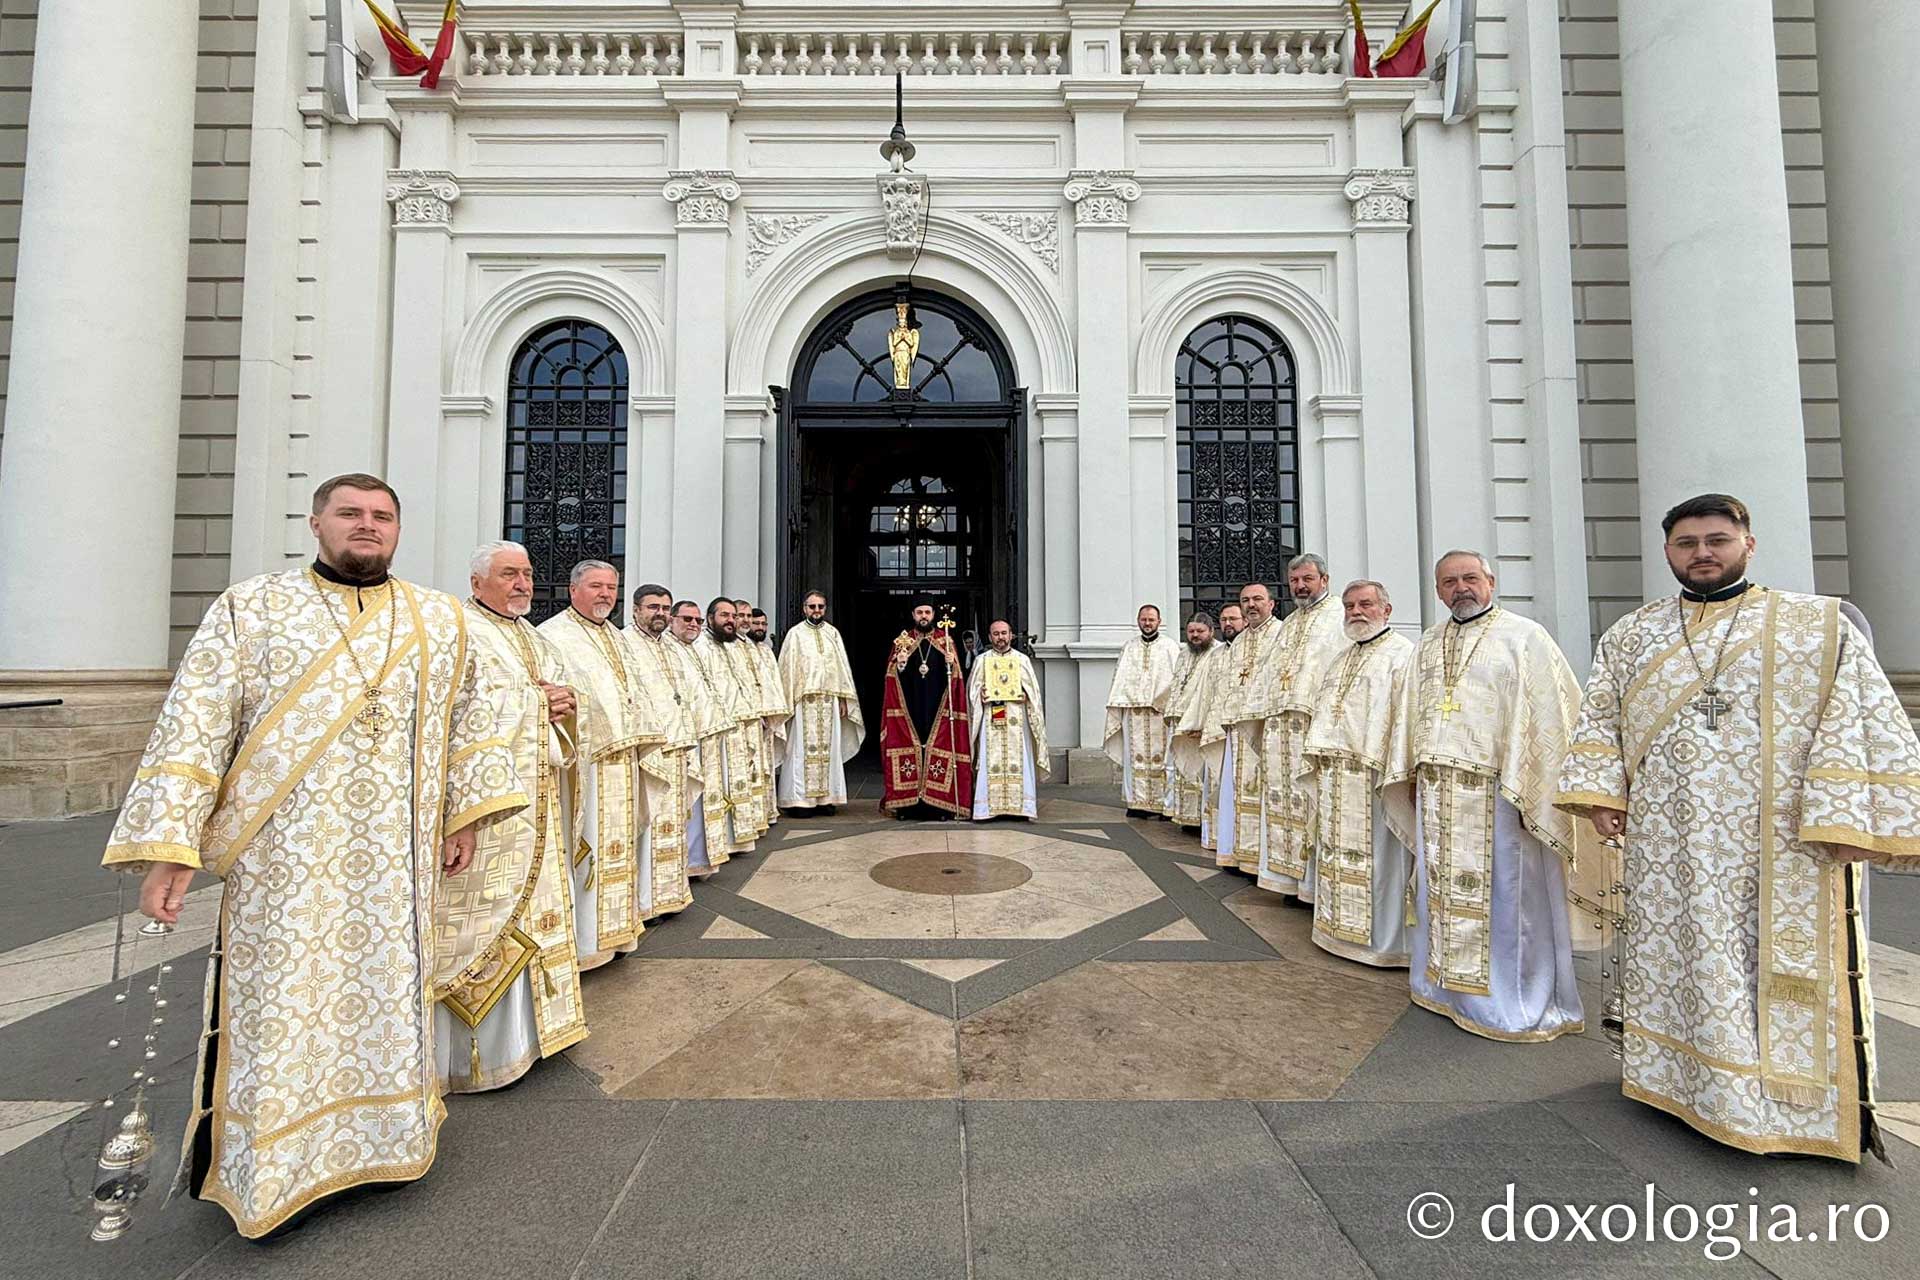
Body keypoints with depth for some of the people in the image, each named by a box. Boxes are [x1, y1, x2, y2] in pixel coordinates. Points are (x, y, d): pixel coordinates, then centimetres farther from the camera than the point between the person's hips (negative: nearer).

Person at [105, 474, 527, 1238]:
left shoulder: (441, 620, 8)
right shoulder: (250, 609, 1)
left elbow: (469, 720, 13)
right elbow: (194, 726, -4)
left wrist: (467, 813, 10)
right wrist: (166, 846, -10)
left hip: (399, 860, 2)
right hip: (282, 860, -2)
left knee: (391, 993, 11)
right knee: (280, 1005, 6)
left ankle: (384, 1137, 31)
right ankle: (264, 1171, 27)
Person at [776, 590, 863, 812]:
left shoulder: (833, 633, 11)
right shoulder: (795, 633, 2)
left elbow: (842, 666, 12)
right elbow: (787, 668, 0)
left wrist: (843, 698, 5)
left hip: (829, 700, 3)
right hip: (803, 701, -3)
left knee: (828, 748, 4)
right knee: (803, 748, -4)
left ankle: (825, 797, 11)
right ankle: (799, 799, 2)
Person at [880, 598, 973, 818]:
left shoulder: (945, 640, 9)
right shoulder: (903, 640, 10)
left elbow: (954, 676, 6)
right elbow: (892, 676, 6)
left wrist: (951, 664, -14)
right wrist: (900, 665, -13)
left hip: (938, 707, 0)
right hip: (909, 707, 0)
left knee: (938, 747, -4)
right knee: (909, 748, -3)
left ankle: (939, 804, 1)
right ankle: (907, 804, 3)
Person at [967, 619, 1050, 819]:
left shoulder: (1022, 659, 11)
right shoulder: (982, 660, 12)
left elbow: (1033, 689, 12)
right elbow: (972, 688, 14)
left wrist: (1025, 695, -8)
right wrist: (980, 695, -6)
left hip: (1016, 718, 0)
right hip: (990, 718, 0)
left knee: (1019, 759, -3)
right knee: (990, 762, -5)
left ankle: (1022, 806, 1)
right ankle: (988, 806, -3)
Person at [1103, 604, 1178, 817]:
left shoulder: (1169, 647, 7)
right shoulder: (1128, 646, 15)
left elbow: (1176, 679, 0)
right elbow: (1119, 678, 13)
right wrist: (1117, 707, 4)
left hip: (1160, 711, -2)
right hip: (1132, 710, 2)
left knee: (1160, 756, -2)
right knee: (1135, 756, 1)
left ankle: (1164, 803, 4)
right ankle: (1138, 802, 5)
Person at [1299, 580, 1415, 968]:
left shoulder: (1402, 653, -5)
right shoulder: (1342, 659, 20)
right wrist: (1316, 759, 14)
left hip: (1374, 773, -8)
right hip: (1334, 777, 8)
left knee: (1378, 856, 0)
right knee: (1338, 851, 13)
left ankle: (1385, 939, 12)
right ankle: (1341, 926, 24)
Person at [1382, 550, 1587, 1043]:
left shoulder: (1524, 636, -4)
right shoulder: (1429, 645, 14)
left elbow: (1551, 713, -9)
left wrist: (1532, 790, -14)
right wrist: (1412, 773, 12)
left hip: (1498, 791, -5)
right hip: (1437, 790, 6)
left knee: (1503, 893, 3)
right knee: (1442, 888, 14)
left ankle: (1513, 999, 20)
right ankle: (1447, 983, 29)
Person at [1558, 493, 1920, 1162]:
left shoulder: (1819, 625, 3)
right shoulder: (1629, 636, 10)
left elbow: (1860, 723, -4)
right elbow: (1599, 719, 11)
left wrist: (1844, 820, -13)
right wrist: (1600, 791, -1)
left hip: (1783, 850, -2)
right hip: (1667, 848, 3)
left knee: (1791, 968, 5)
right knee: (1675, 953, 11)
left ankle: (1795, 1103, 19)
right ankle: (1682, 1077, 25)